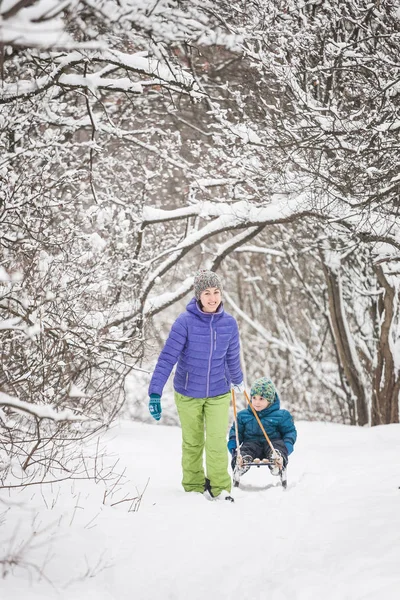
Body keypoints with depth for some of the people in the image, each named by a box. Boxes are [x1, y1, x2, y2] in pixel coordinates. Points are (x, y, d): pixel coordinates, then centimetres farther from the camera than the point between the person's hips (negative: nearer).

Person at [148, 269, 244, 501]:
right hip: (188, 393, -1)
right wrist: (155, 393, -26)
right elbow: (168, 357, -20)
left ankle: (220, 487, 11)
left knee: (217, 442, -8)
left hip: (219, 393, 1)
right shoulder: (186, 321, -18)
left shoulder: (229, 323, -6)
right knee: (193, 443, 13)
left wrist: (238, 381, 25)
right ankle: (193, 488, 30)